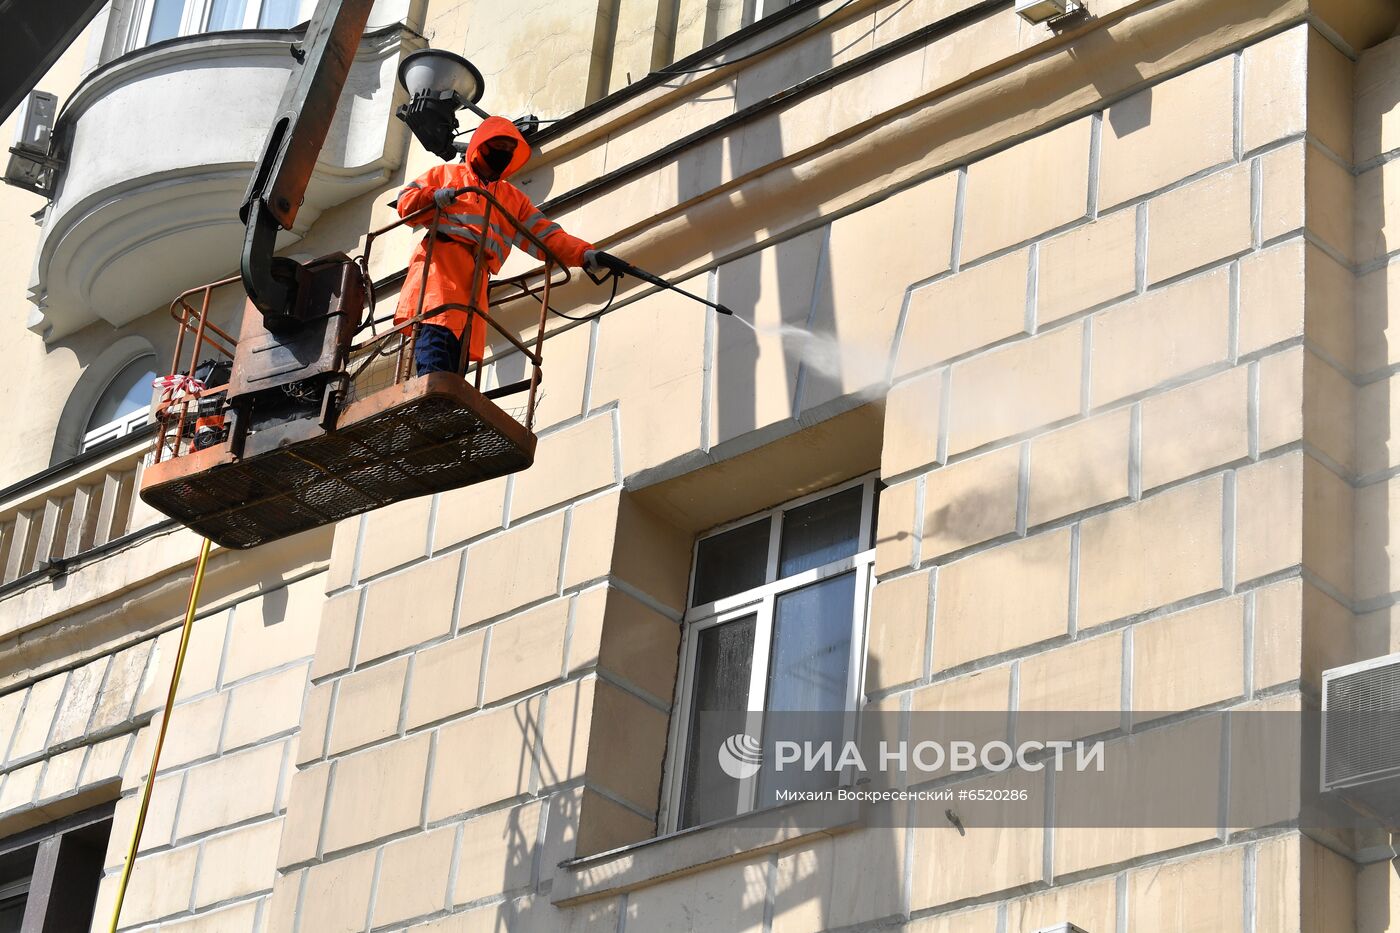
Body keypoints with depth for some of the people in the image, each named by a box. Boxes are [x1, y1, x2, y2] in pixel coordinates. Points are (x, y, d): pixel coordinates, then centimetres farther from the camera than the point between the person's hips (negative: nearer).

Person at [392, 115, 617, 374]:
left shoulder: (514, 198, 32)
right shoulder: (447, 173, 24)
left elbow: (546, 236, 20)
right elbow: (406, 201, 15)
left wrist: (587, 255, 3)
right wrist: (433, 197, -8)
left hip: (476, 276, 5)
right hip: (441, 259, -5)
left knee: (462, 347, -9)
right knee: (438, 328, -28)